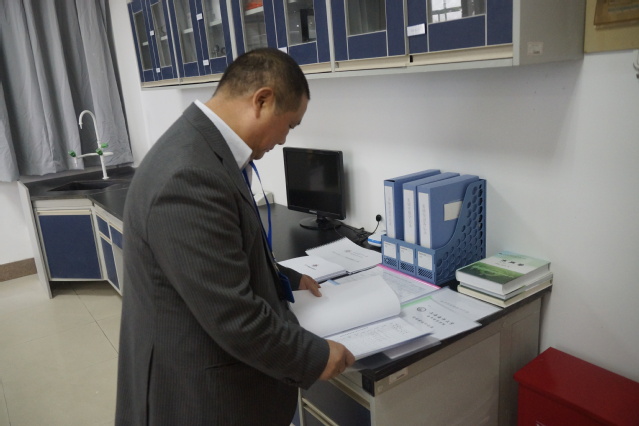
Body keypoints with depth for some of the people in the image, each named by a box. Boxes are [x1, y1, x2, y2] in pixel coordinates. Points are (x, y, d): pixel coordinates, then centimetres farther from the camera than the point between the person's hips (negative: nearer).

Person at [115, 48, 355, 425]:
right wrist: (315, 357, -15)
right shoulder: (189, 176, -31)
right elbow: (234, 318, -28)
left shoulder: (202, 147, 1)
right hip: (199, 392, -9)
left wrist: (286, 279, 20)